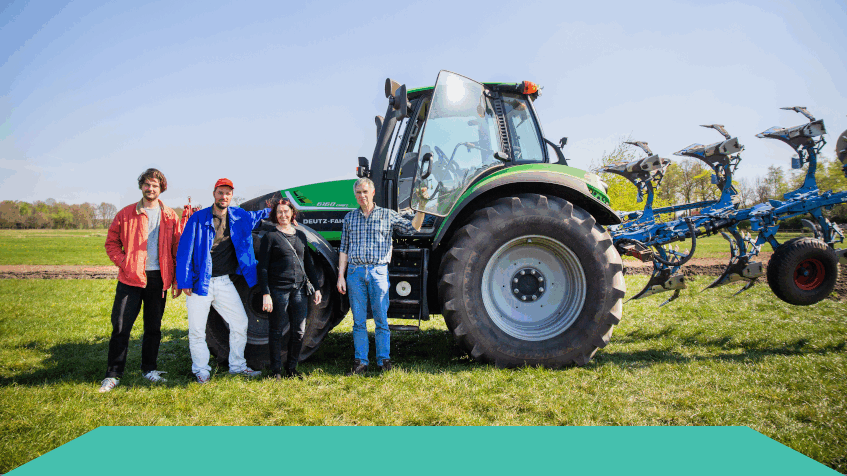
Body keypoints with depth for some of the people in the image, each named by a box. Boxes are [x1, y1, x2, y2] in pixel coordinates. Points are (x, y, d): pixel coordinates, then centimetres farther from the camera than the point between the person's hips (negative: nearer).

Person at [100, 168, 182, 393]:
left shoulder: (170, 217, 6)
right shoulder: (125, 214, 4)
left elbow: (178, 249, 7)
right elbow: (111, 243, 8)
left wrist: (177, 280, 2)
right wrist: (124, 263, -7)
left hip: (158, 279, 1)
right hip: (131, 278, -1)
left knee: (154, 327, 10)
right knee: (120, 326, -2)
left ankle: (149, 368, 25)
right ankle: (113, 374, 9)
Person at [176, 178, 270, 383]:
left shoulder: (239, 216, 6)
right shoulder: (198, 218, -7)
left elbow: (258, 216, 29)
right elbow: (185, 250, -7)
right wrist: (185, 281, -11)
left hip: (224, 282, 4)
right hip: (200, 282, -4)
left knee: (240, 322, 6)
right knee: (197, 329, 1)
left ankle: (237, 365, 22)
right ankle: (201, 370, 19)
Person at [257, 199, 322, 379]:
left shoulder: (300, 235, 13)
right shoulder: (270, 236, -2)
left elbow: (308, 263, 18)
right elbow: (263, 267, -5)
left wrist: (316, 287, 13)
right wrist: (265, 294, -13)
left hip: (299, 289, 5)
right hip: (278, 290, -4)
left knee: (299, 331, 6)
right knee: (277, 331, 3)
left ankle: (291, 368, 21)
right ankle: (276, 370, 16)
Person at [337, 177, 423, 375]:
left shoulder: (387, 215, 7)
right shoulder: (349, 218, 13)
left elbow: (413, 227, 5)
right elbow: (344, 249, 13)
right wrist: (341, 275, 6)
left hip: (378, 272, -2)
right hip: (355, 272, 2)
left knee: (381, 318, -1)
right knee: (358, 320, 4)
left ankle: (383, 359, 9)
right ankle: (360, 362, 11)